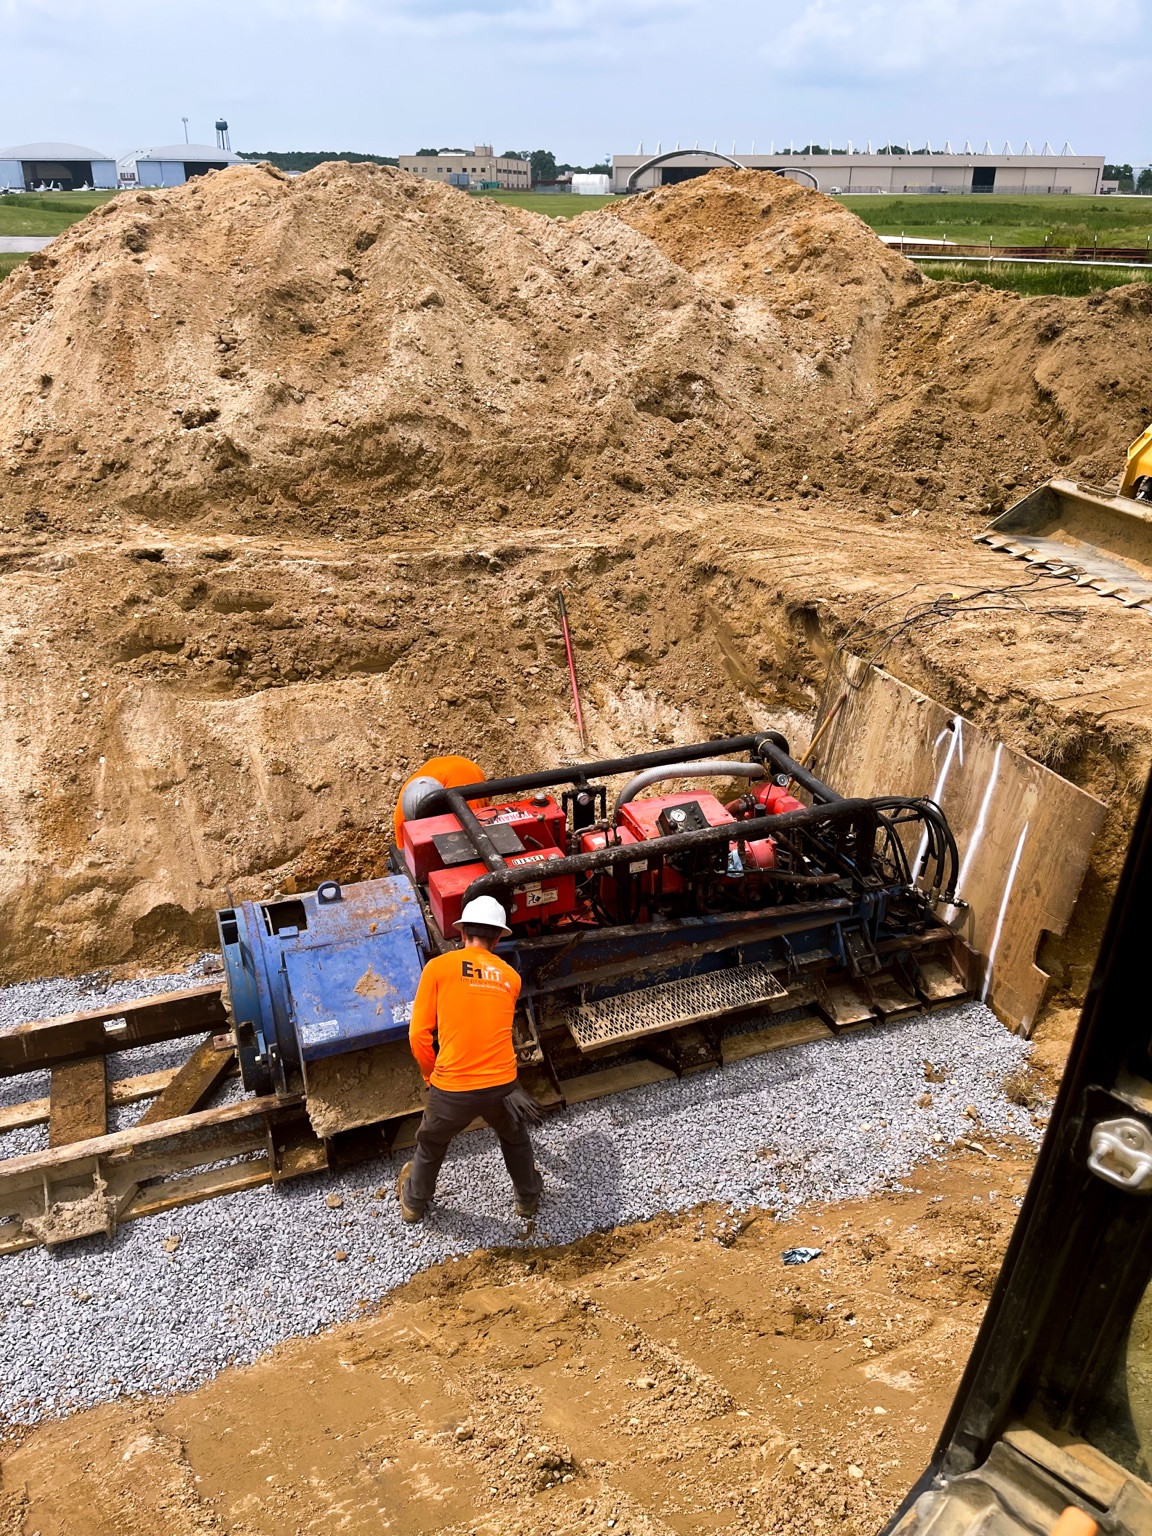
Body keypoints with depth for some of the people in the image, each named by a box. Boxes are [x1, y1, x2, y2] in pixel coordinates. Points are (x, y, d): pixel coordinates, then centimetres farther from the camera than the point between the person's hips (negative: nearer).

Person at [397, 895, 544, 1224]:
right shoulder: (511, 977, 7)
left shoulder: (438, 967, -4)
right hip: (501, 1086, 2)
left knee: (431, 1146, 29)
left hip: (452, 1089, -1)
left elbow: (419, 1034, -5)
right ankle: (528, 1199, 52)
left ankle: (414, 1203, 51)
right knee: (516, 1140, 33)